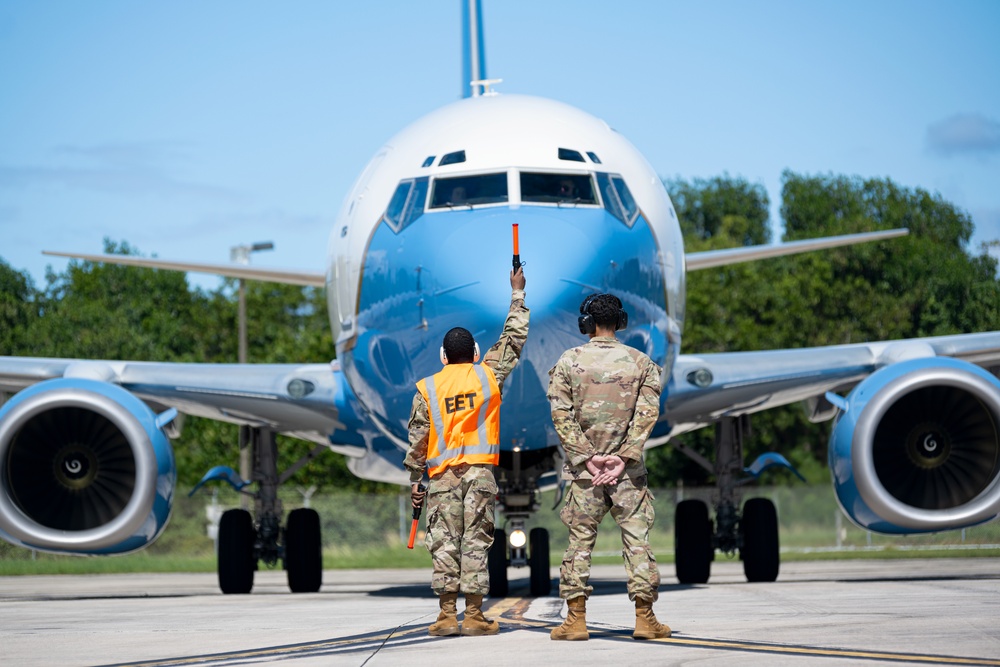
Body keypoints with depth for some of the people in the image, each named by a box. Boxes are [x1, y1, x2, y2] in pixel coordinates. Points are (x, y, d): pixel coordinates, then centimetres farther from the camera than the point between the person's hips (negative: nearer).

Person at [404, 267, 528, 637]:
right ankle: (474, 615, -3)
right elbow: (513, 339, 16)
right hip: (480, 471, 0)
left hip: (442, 473, 0)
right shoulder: (488, 376, 5)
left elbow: (418, 437, 5)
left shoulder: (427, 388, 6)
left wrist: (415, 479, 12)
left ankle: (447, 615, -4)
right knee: (476, 541, -1)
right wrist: (517, 294, 26)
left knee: (444, 542, 0)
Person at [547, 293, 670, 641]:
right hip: (628, 468, 0)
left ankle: (576, 619, 3)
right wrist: (623, 457, -9)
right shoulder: (640, 362, 3)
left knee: (580, 539, 4)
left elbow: (561, 414, -6)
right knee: (636, 538, 3)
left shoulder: (568, 361, 0)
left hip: (583, 468, 0)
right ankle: (645, 617, 1)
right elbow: (647, 414, -6)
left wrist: (587, 457, -6)